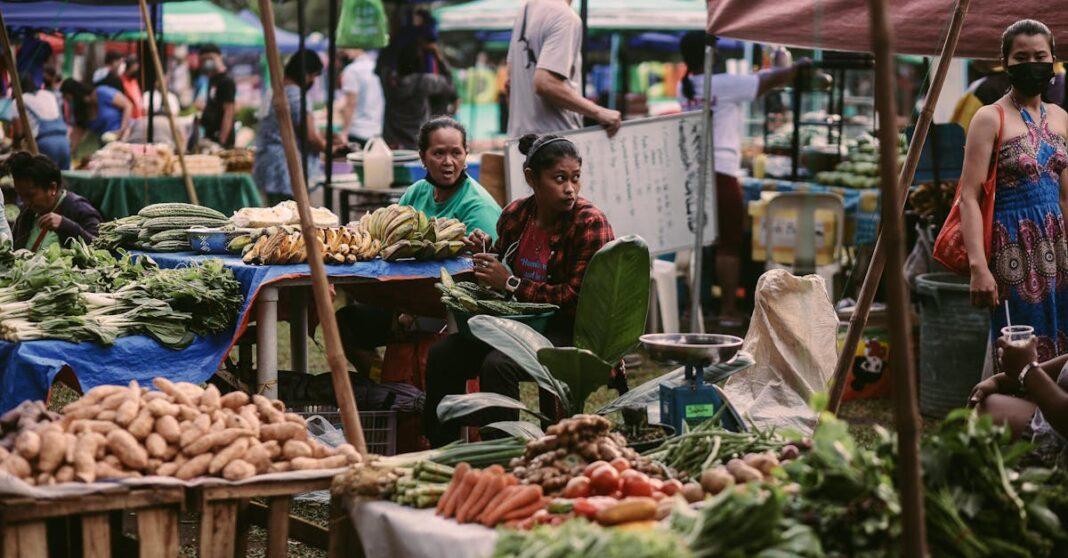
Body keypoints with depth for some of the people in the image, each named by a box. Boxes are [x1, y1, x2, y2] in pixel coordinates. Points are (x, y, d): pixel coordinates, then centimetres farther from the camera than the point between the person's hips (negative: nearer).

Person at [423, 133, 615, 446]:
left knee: (497, 365, -31)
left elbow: (577, 297, -18)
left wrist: (511, 284, -17)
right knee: (441, 356, -9)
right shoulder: (516, 214, 7)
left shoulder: (590, 223, -12)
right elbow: (503, 274, 23)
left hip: (571, 330, -7)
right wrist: (485, 254, -1)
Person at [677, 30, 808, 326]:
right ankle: (729, 309, 5)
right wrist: (798, 66, 18)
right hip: (721, 172, -5)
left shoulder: (684, 87, 10)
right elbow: (771, 82, 1)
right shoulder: (724, 85, -7)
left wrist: (760, 75, 28)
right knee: (728, 245, 3)